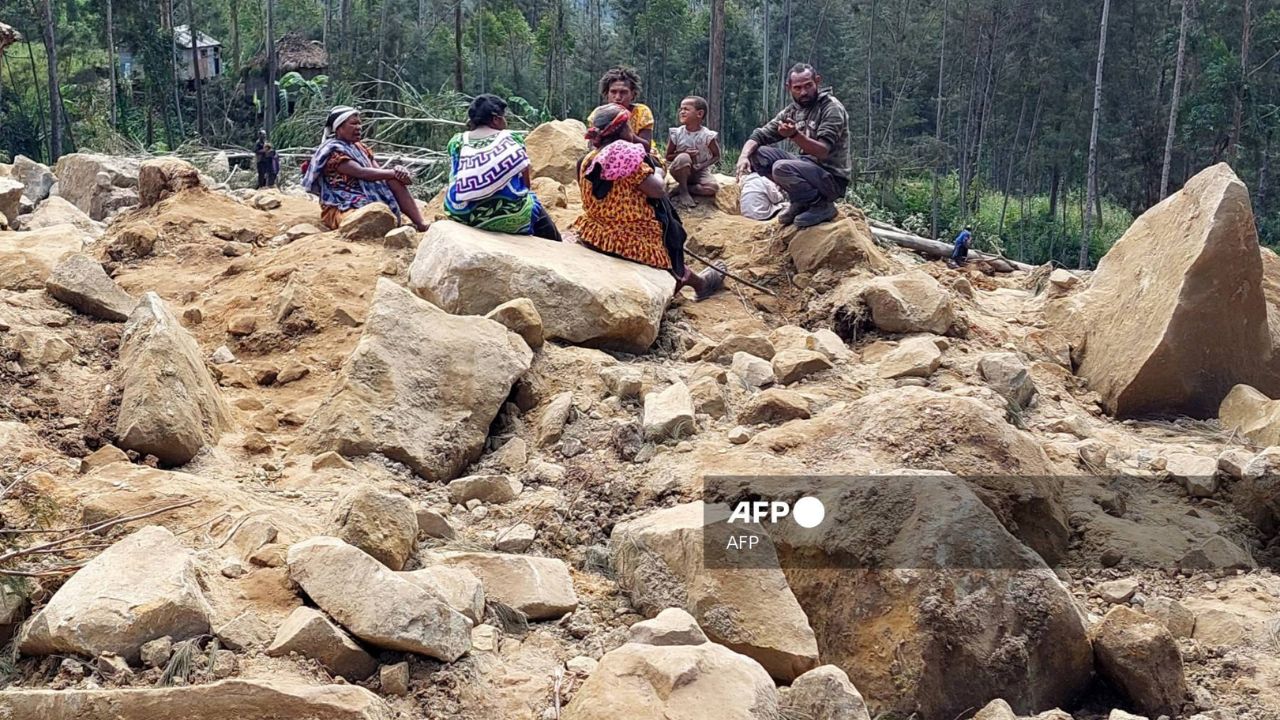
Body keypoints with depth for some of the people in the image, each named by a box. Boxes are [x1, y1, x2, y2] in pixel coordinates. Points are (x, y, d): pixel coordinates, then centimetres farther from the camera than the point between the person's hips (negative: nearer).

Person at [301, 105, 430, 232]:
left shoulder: (360, 148, 17)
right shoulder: (332, 151, -9)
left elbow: (378, 171, 6)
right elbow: (361, 173, -20)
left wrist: (398, 170, -16)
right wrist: (395, 172, -16)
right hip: (342, 210, -8)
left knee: (394, 179, -13)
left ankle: (421, 224, -22)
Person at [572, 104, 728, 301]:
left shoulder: (589, 159, 5)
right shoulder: (626, 153, -21)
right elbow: (658, 190, -19)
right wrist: (658, 174, 3)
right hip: (628, 240, -8)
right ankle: (698, 282, 41)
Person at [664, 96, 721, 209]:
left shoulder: (707, 135, -12)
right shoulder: (676, 134, -10)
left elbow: (716, 156, -2)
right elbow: (668, 157, -3)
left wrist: (702, 165, -19)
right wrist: (684, 153, -22)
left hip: (700, 172, 1)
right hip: (681, 170, -1)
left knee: (713, 187, -29)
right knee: (683, 158, -35)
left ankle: (678, 189, -8)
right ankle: (683, 191, -14)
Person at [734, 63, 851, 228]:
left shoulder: (831, 108, -14)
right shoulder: (792, 111, 7)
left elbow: (823, 151, -25)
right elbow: (760, 136, 4)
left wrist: (794, 135, -41)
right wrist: (744, 156, -17)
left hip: (833, 178, -7)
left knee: (782, 168, -31)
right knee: (757, 153, -4)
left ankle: (822, 205, -8)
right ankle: (801, 202, 3)